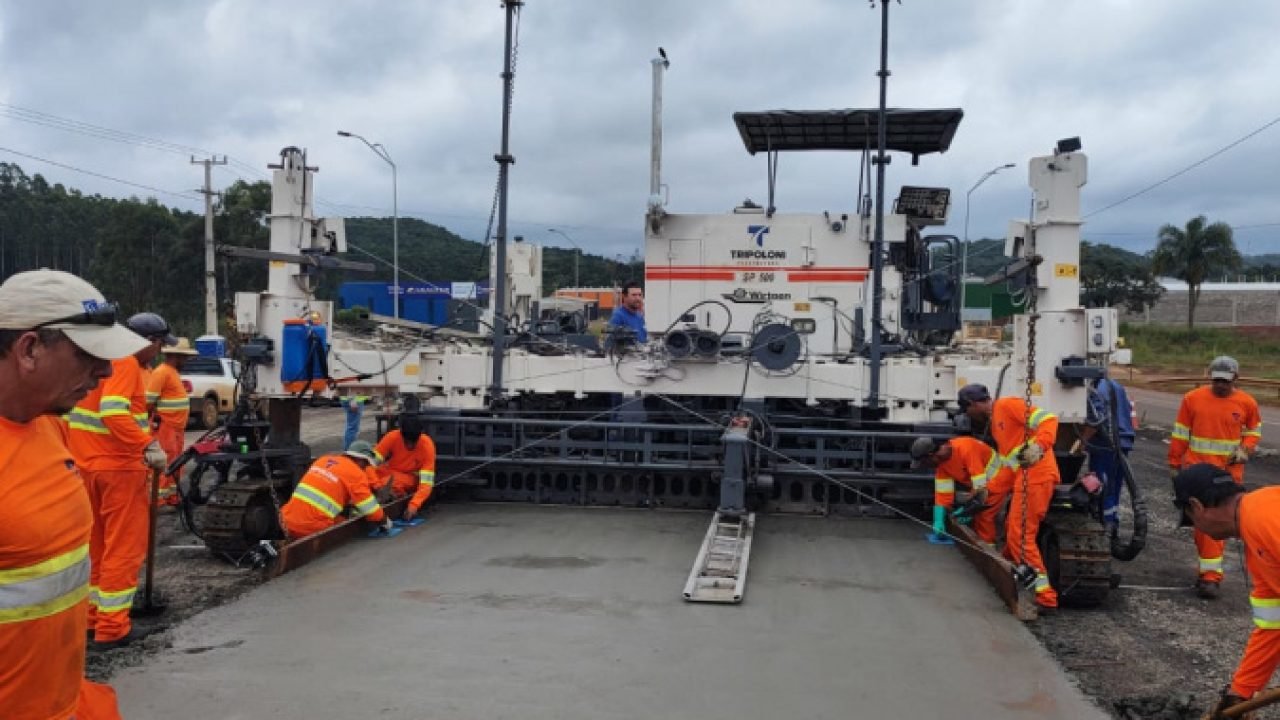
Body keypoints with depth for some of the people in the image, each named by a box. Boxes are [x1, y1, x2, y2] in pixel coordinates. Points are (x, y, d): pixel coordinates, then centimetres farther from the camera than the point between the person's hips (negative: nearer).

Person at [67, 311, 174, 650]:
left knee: (96, 545, 19)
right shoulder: (126, 364, -14)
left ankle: (92, 613, 28)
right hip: (119, 468, -9)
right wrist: (149, 446, -29)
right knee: (124, 548, -1)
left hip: (88, 466, 9)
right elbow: (114, 413, -29)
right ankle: (112, 627, 2)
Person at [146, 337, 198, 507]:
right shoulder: (162, 372, -14)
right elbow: (148, 400, -18)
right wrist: (155, 421, -17)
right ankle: (158, 499, -8)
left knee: (176, 463, 14)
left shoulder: (174, 372, 16)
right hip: (165, 427, -10)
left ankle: (172, 496, 22)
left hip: (177, 427, 10)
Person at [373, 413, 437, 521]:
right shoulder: (392, 437, -21)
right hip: (388, 474, 3)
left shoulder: (427, 445, -24)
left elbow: (427, 482, -28)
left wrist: (414, 504, -43)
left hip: (412, 479, -3)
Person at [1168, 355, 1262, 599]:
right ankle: (1210, 573, -3)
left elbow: (1254, 431, 17)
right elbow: (1180, 434, 5)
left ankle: (1209, 570, 16)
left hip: (1229, 471, 1)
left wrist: (1245, 450, -3)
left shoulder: (1247, 403, 1)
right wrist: (1174, 464, 7)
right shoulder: (1192, 399, -1)